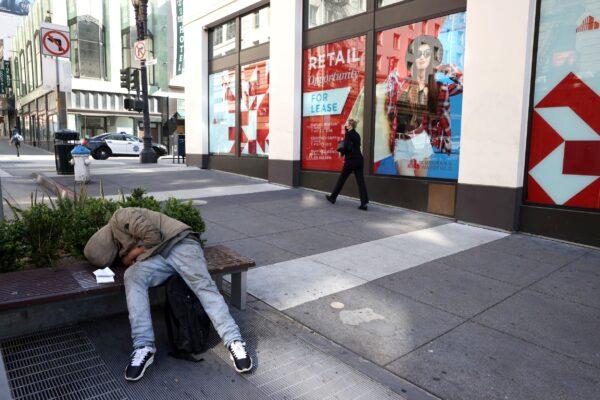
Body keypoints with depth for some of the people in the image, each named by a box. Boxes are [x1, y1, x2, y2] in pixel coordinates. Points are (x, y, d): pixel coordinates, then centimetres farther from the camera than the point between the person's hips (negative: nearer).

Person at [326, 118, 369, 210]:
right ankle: (364, 203, -7)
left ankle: (332, 197, 22)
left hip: (351, 161, -6)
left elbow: (346, 147, -17)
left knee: (341, 180, 8)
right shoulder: (357, 135, 15)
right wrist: (344, 150, 6)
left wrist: (342, 152, 1)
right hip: (359, 160, 6)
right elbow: (355, 147, 14)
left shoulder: (348, 134, -8)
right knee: (360, 181, 0)